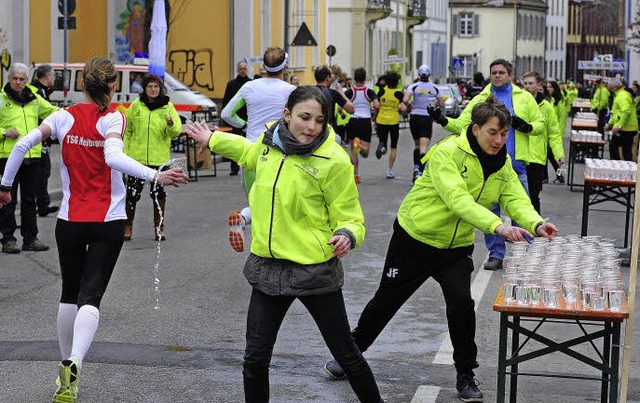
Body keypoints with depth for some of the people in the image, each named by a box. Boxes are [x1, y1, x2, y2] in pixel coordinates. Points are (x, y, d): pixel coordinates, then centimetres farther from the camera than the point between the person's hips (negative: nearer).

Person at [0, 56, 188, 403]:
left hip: (69, 221, 3)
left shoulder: (64, 117, 2)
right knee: (90, 295, -6)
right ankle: (74, 364, -30)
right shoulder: (113, 119, -7)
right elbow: (113, 157, -25)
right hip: (108, 222, -3)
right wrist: (155, 176, -32)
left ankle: (66, 367, 26)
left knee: (70, 294, 18)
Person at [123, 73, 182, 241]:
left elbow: (176, 131, -3)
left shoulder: (168, 106, 1)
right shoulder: (136, 105, 3)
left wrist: (171, 125, -24)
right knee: (132, 193, 2)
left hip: (159, 158, 0)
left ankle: (159, 227, 18)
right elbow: (127, 131, 11)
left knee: (159, 194, 5)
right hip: (137, 157, 0)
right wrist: (125, 151, 6)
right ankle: (128, 226, 18)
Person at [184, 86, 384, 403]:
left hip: (315, 270, -4)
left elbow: (351, 219, -10)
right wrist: (212, 139, 37)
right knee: (255, 359, 7)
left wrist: (347, 235, -32)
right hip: (268, 267, 5)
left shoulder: (333, 161, -16)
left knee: (346, 353, 6)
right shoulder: (269, 141, 0)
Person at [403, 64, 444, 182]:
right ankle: (420, 172, -23)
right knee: (424, 147, -7)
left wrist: (409, 106, 2)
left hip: (415, 117, 1)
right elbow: (442, 105, 8)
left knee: (417, 145, 20)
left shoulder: (413, 86, -4)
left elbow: (405, 100, -18)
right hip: (428, 119, -1)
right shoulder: (435, 88, 3)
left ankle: (416, 167, 5)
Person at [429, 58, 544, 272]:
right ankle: (496, 254, 14)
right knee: (490, 209, 5)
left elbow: (540, 123, 11)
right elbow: (462, 125, 1)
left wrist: (528, 127, -10)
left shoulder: (524, 97, 7)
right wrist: (444, 121, -17)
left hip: (516, 163, -1)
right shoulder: (480, 99, 8)